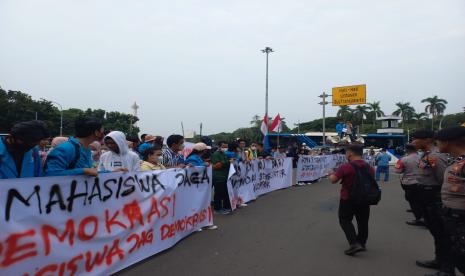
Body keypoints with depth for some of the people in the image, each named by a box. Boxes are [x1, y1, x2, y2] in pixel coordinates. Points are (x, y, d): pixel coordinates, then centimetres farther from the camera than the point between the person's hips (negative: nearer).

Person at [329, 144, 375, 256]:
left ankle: (354, 243, -7)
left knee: (345, 221, 6)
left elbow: (333, 180, -13)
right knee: (363, 222, 16)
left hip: (348, 199, -5)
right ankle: (362, 243, 28)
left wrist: (330, 175, 7)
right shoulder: (370, 167, 2)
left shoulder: (346, 167, -18)